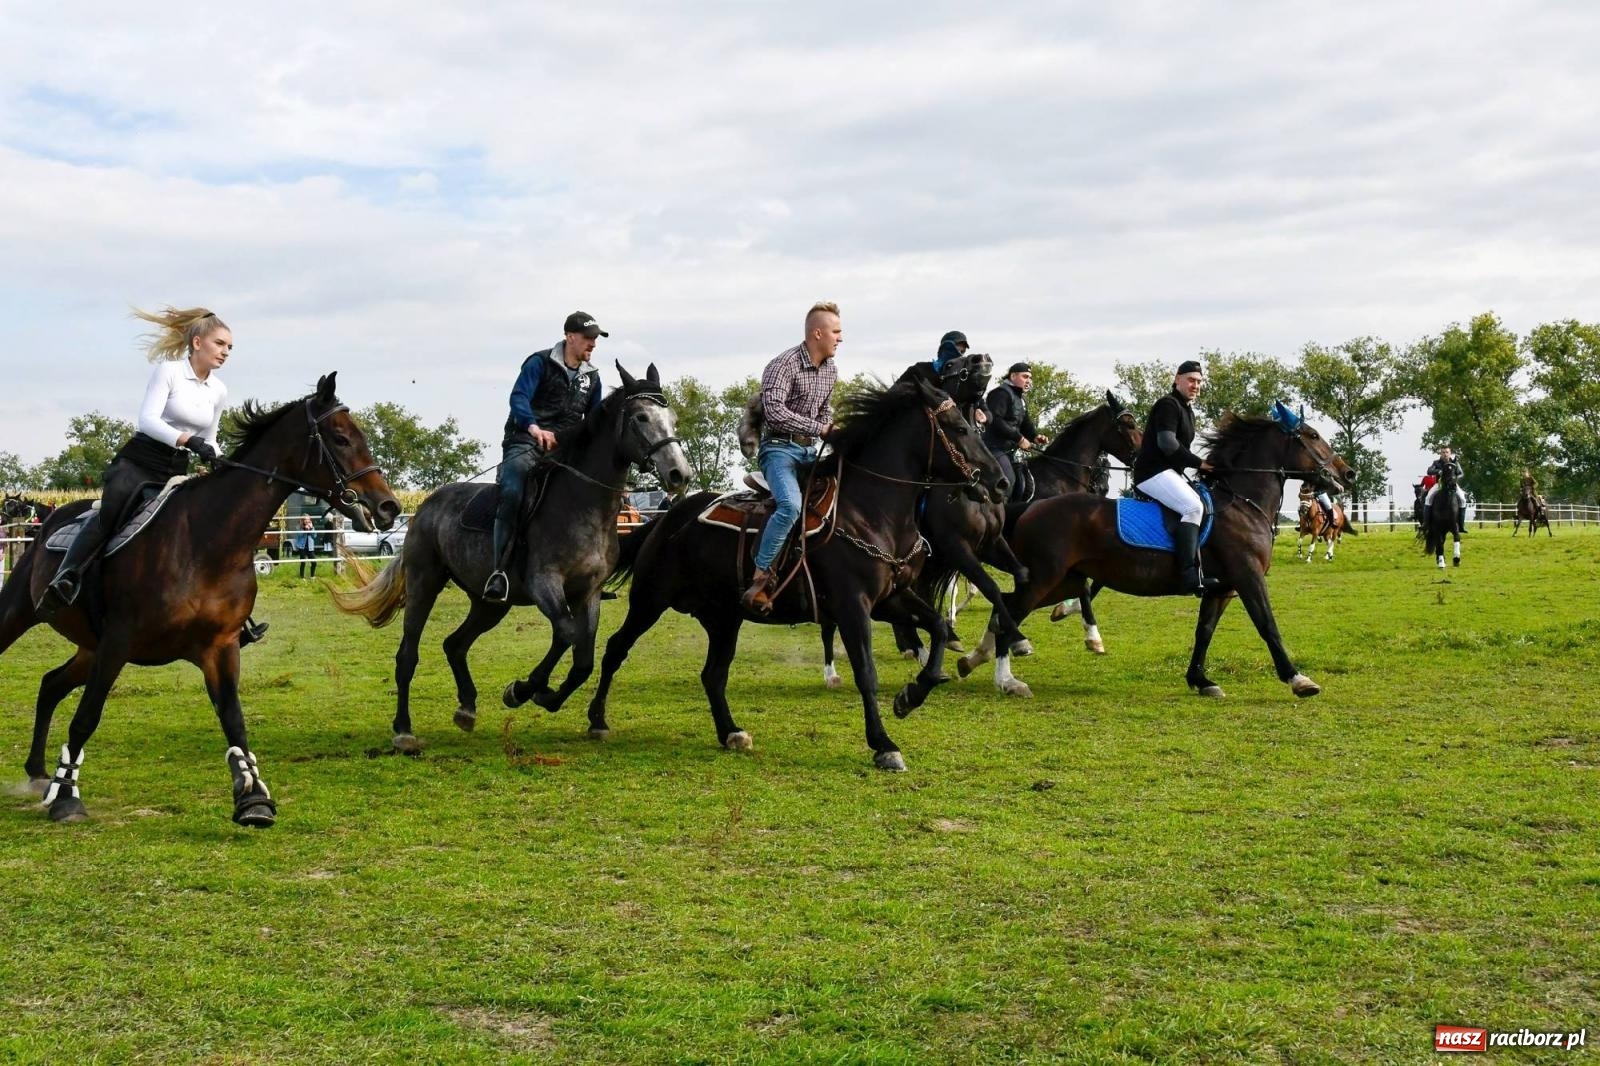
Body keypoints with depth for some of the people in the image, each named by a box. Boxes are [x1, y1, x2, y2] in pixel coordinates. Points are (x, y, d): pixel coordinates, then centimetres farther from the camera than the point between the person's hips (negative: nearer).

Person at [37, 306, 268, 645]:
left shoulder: (219, 391, 13)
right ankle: (65, 579, -48)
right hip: (138, 461, -6)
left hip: (177, 471, 6)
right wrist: (188, 440, -32)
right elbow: (148, 420, -18)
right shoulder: (168, 370, -5)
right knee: (109, 515, -34)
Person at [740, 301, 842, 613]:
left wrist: (834, 435, 7)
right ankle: (760, 576, -27)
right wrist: (820, 428, -24)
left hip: (810, 450, 8)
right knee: (791, 504, -31)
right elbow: (775, 411, -26)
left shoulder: (831, 370, 12)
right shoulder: (784, 364, -14)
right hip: (780, 447, -8)